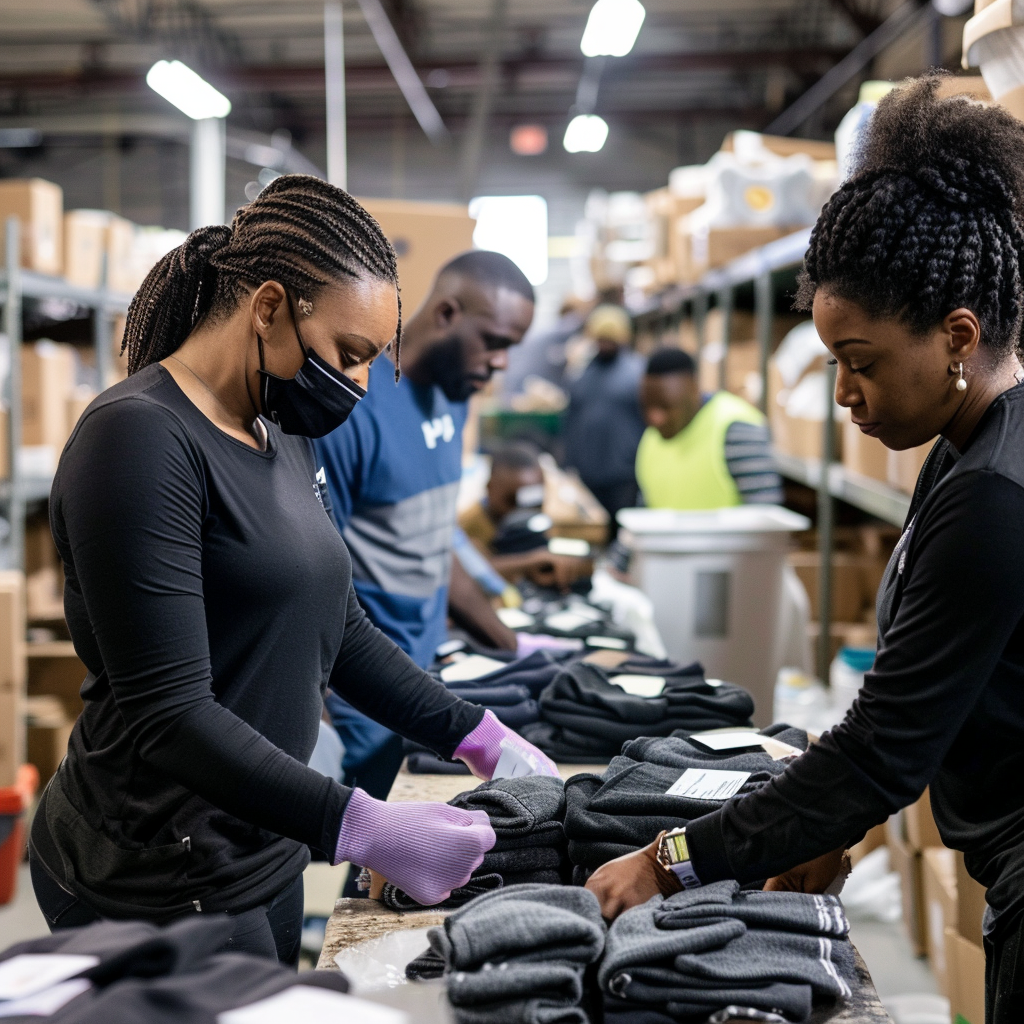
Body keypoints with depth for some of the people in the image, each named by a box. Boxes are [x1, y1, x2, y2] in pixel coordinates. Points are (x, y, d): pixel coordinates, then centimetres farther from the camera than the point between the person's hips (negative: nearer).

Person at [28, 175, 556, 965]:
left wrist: (477, 737, 7)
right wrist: (365, 831, -30)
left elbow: (341, 630, 15)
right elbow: (168, 716, -25)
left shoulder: (283, 438, 8)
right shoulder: (141, 439, -20)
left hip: (264, 857, 9)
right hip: (161, 888, -8)